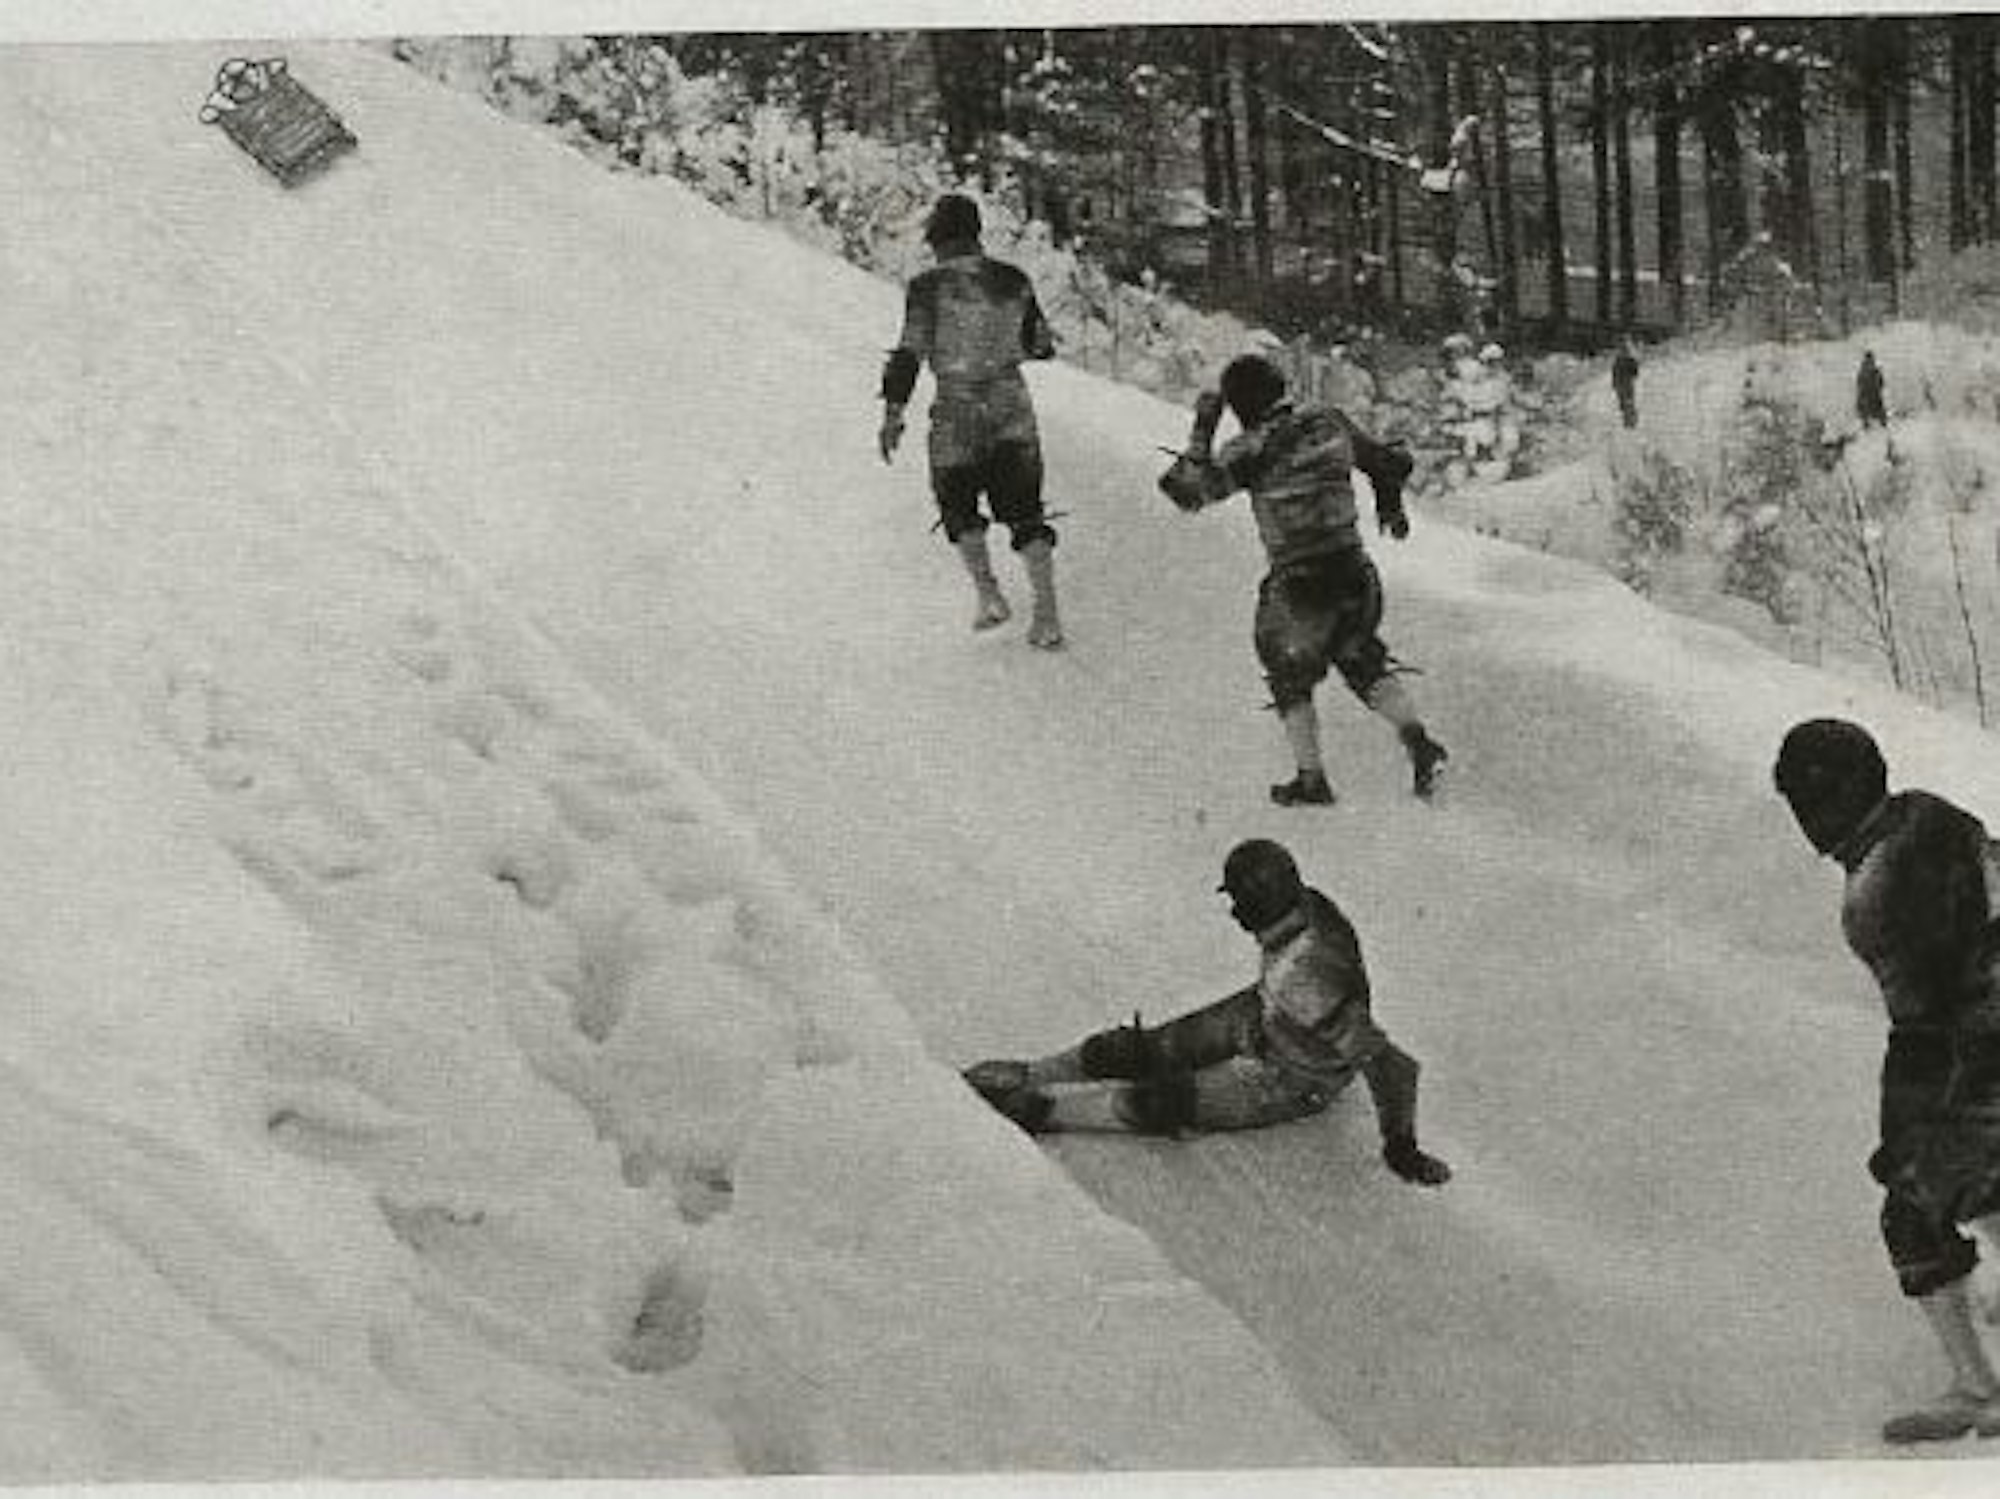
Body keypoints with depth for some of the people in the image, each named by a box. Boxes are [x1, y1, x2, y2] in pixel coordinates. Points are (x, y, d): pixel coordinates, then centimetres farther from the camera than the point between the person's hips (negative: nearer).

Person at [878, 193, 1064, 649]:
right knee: (1024, 511, 9)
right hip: (1012, 408, 3)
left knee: (958, 503, 20)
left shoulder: (928, 288, -10)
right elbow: (1042, 346, 9)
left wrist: (893, 413, -9)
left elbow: (910, 353, -14)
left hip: (956, 413, -3)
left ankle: (988, 593, 8)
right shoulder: (1014, 281, 1)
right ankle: (1046, 615, -2)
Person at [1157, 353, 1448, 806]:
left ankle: (1312, 779, 19)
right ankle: (1417, 741, 7)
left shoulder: (1253, 450, -12)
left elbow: (1188, 491, -15)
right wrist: (1390, 504, 37)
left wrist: (1202, 431, -6)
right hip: (1355, 573, 4)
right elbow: (1393, 462, 17)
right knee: (1364, 662, 25)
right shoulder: (1330, 424, 4)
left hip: (1297, 585, -4)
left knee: (1290, 675, 19)